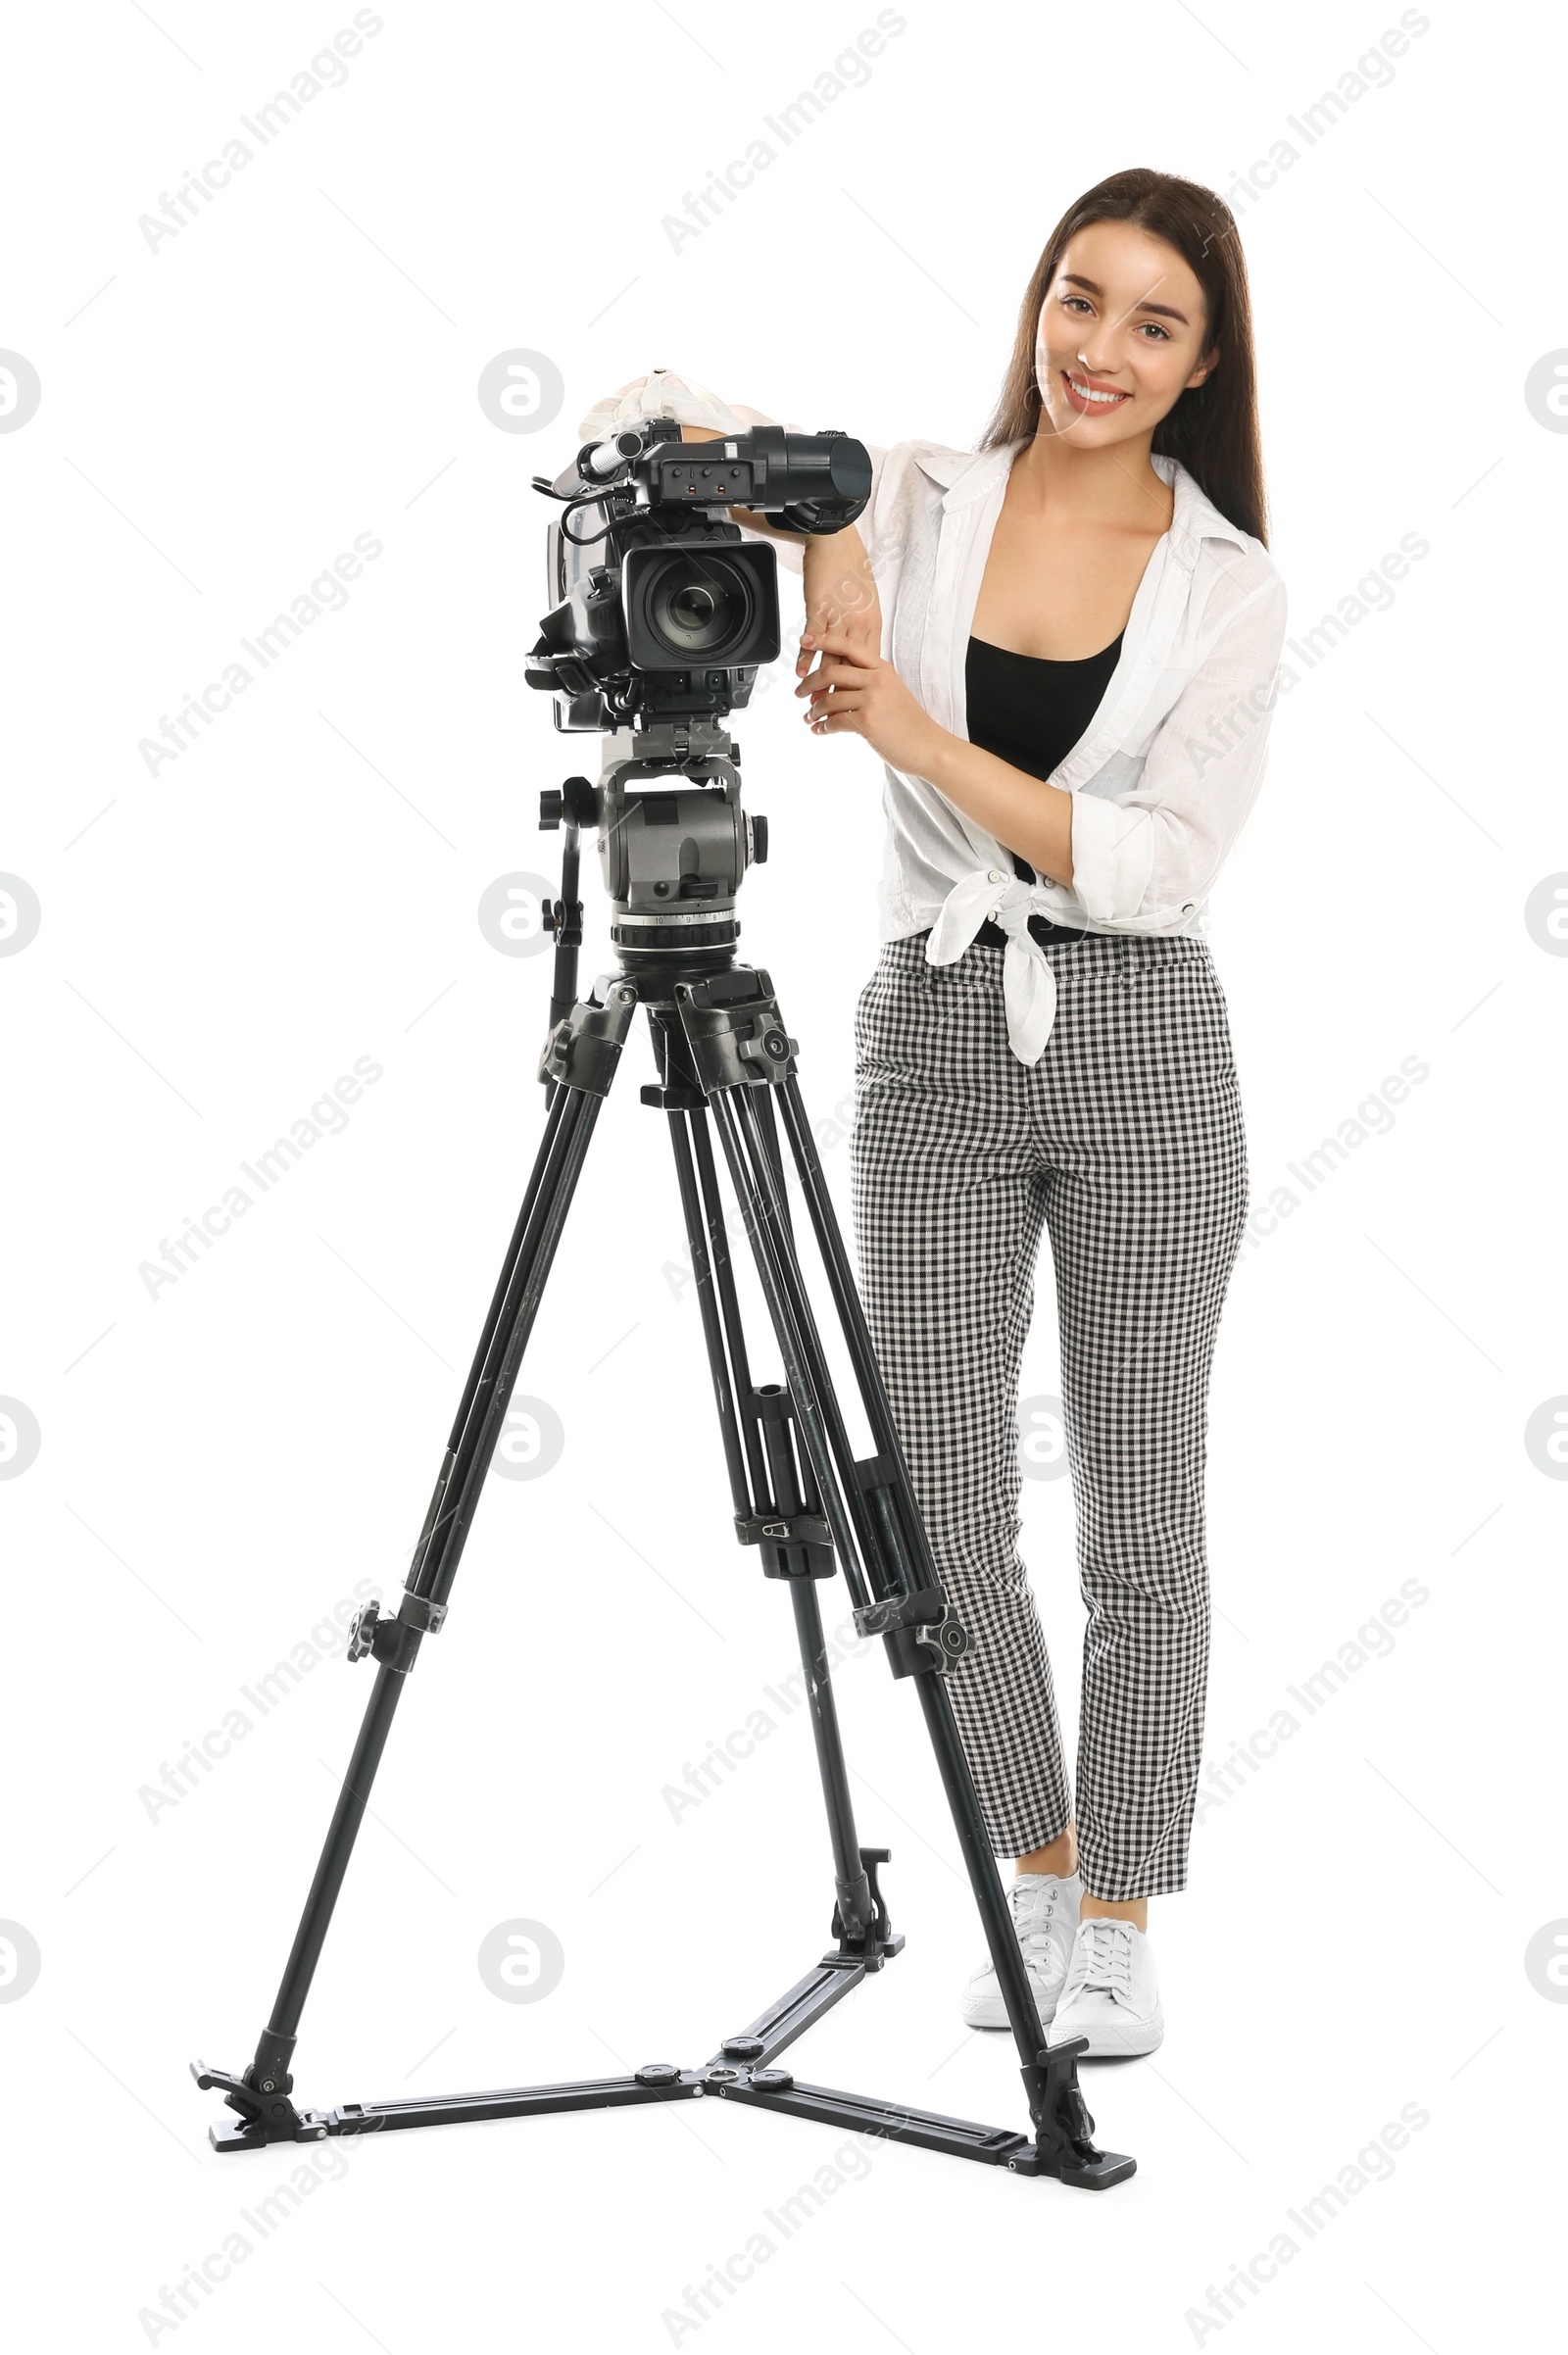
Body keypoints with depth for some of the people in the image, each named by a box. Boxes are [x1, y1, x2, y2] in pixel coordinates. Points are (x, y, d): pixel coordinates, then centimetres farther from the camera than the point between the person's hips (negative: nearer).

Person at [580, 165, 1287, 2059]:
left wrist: (917, 733, -19)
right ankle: (1034, 1871, 25)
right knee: (943, 1512, 4)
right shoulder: (913, 500, 4)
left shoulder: (1229, 588, 0)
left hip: (1138, 1047, -1)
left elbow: (1158, 865, -10)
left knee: (1138, 1518, 4)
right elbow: (646, 412, 0)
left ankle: (1115, 1920, 18)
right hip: (931, 1037, 1)